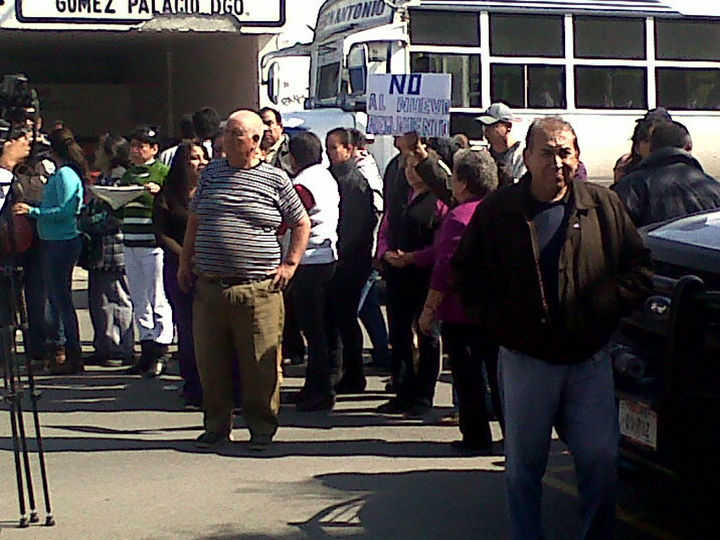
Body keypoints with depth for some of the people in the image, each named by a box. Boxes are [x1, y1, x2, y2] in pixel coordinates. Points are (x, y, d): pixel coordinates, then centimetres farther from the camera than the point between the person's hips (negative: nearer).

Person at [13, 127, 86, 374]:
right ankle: (58, 350, 24)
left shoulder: (65, 174, -15)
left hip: (62, 242, -10)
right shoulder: (60, 173, 14)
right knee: (55, 298, 15)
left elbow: (66, 211, -22)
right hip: (52, 242, 10)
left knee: (62, 298, -6)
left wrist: (33, 211, -22)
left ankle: (73, 356, -2)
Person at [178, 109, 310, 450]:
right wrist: (185, 262, 15)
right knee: (210, 363, 7)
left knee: (261, 364, -1)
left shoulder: (275, 179, 2)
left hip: (258, 289, -3)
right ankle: (216, 425, 21)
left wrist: (289, 265, 2)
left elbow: (302, 224, 10)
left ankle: (262, 426, 13)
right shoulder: (211, 172, 12)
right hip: (209, 287, 4)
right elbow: (194, 221, 21)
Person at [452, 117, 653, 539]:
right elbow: (466, 274, 7)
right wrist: (499, 320, -3)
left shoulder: (604, 206, 4)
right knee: (524, 465, 9)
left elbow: (639, 267, 10)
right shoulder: (496, 212, 1)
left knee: (601, 462, 1)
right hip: (526, 359, -1)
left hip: (590, 359, 1)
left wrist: (609, 307, -3)